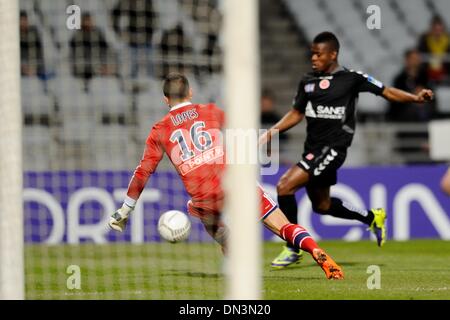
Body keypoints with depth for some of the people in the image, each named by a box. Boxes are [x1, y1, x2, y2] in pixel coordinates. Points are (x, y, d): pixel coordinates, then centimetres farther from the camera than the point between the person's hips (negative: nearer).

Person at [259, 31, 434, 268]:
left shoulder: (351, 78, -6)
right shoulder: (308, 81, 10)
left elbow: (387, 92, -2)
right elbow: (297, 113, 20)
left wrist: (415, 98, -15)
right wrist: (272, 132, 8)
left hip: (333, 149, -8)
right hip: (313, 149, 8)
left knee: (285, 186, -20)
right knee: (321, 205, 19)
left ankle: (293, 248, -9)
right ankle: (372, 217, 42)